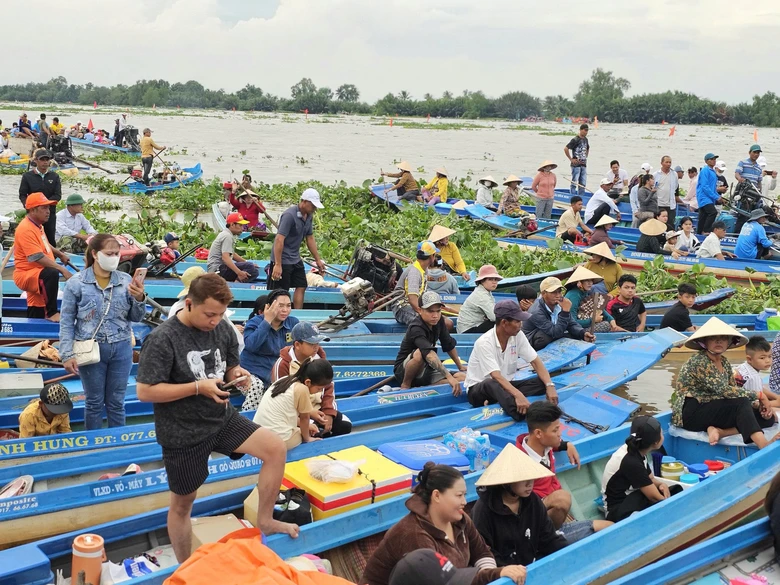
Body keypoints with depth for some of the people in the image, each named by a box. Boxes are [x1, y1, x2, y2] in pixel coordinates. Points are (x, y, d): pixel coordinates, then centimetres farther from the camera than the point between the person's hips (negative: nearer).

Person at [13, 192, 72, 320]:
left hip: (37, 275, 10)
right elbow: (38, 257, -29)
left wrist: (60, 254, 27)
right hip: (25, 275, -10)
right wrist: (63, 270, -32)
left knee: (36, 318, 10)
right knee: (52, 273, -38)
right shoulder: (26, 229, -21)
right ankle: (51, 313, -29)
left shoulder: (37, 225, 11)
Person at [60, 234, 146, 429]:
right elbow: (66, 322, -3)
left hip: (121, 349, 2)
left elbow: (136, 318, 4)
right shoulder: (76, 283, -6)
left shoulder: (126, 280, -2)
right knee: (94, 402, 12)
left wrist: (139, 299, -16)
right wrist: (67, 354, -7)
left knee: (116, 402, 13)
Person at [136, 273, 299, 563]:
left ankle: (265, 520, 4)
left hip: (223, 419, 4)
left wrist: (237, 374, -15)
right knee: (182, 503, 12)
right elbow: (144, 391, -21)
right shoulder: (162, 339, -21)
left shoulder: (223, 330, -4)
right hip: (183, 433, -4)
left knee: (276, 448, -14)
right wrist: (198, 387, -26)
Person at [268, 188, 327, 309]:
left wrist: (318, 260, 17)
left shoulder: (309, 216, 5)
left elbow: (310, 238, 17)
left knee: (301, 287, 11)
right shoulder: (289, 215, -22)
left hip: (296, 259, 9)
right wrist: (277, 265, -29)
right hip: (283, 261, -9)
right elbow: (279, 239, -26)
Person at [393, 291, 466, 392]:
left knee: (462, 378, -9)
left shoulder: (439, 321, -3)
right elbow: (430, 354, -42)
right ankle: (405, 385, -14)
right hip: (404, 371, -8)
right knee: (420, 353, -39)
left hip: (425, 370, 8)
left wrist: (460, 367, 17)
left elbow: (449, 345, 12)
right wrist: (449, 376, -50)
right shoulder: (416, 329, -27)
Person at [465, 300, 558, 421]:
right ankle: (524, 414, -60)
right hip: (479, 389, -7)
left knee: (542, 382, -16)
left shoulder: (518, 335, -6)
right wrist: (518, 395, -50)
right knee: (492, 384, -41)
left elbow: (536, 362, -5)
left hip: (506, 385, 7)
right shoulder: (484, 342, -25)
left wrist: (550, 385, -23)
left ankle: (496, 403, -29)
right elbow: (496, 377, -35)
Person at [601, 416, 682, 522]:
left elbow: (650, 478, 14)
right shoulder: (631, 462, -28)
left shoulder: (637, 451, -2)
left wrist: (661, 484, -7)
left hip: (631, 497, 10)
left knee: (677, 489, 2)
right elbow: (654, 497, -22)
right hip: (619, 510, -10)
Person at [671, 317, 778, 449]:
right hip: (691, 414, -9)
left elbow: (733, 390, 8)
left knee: (767, 417, -6)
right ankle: (764, 445, -44)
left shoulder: (725, 362, 11)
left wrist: (757, 404, -10)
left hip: (713, 411, 9)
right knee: (741, 403, -30)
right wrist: (759, 395, -17)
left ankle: (719, 431, -22)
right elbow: (725, 391, -23)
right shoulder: (699, 362, -17)